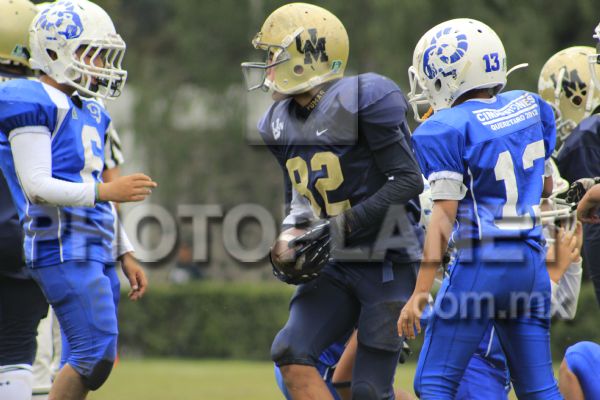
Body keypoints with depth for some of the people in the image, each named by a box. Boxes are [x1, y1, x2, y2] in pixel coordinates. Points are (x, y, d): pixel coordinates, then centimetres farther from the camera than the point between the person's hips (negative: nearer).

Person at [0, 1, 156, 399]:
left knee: (96, 359, 6)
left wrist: (125, 260, 21)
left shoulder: (90, 113, 19)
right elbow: (37, 187, -18)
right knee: (95, 356, -16)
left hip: (96, 249, 9)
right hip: (64, 250, -9)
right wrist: (106, 191, -24)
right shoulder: (34, 104, -9)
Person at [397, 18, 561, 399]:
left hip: (480, 264, -6)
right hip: (532, 260, 6)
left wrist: (420, 292, -15)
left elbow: (445, 215, -14)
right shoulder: (530, 107, 9)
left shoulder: (446, 130, -9)